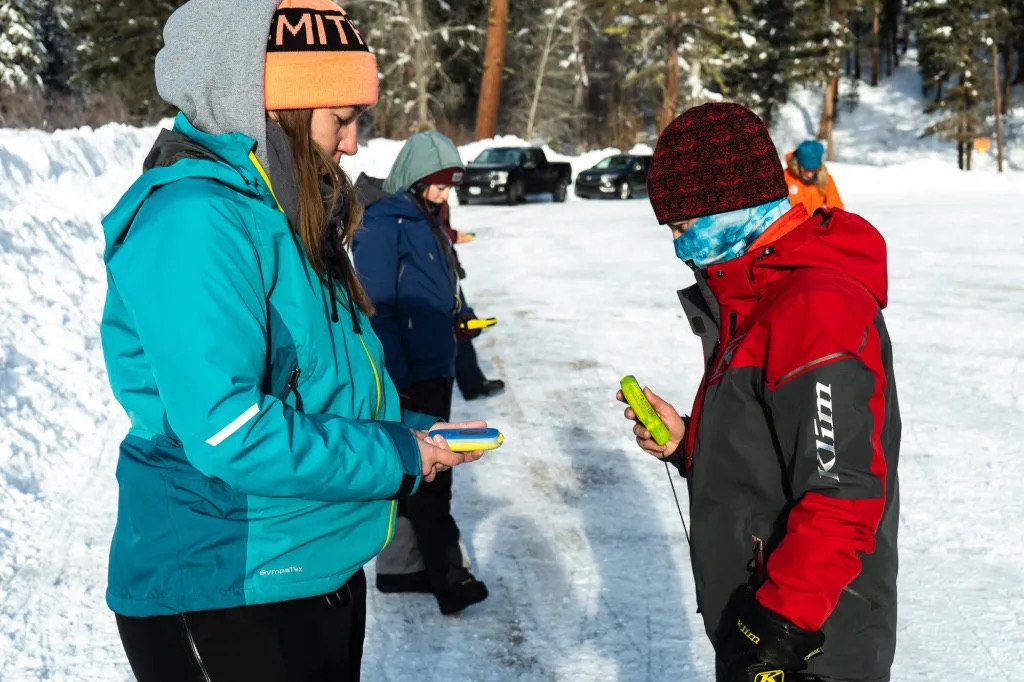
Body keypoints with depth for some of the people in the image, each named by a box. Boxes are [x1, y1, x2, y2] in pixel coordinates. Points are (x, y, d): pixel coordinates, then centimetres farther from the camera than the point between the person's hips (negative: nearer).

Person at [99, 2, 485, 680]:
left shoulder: (286, 216, 9)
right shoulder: (193, 220, -21)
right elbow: (229, 432, -28)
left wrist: (412, 430, 0)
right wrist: (397, 457, -18)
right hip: (226, 599, -9)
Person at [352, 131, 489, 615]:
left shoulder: (429, 224, 15)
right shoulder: (383, 223, -14)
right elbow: (377, 308, -19)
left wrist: (460, 315, 6)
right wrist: (396, 381, -21)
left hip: (435, 373, 9)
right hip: (406, 379, -9)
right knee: (428, 480, -2)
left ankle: (400, 567, 26)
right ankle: (450, 579, 6)